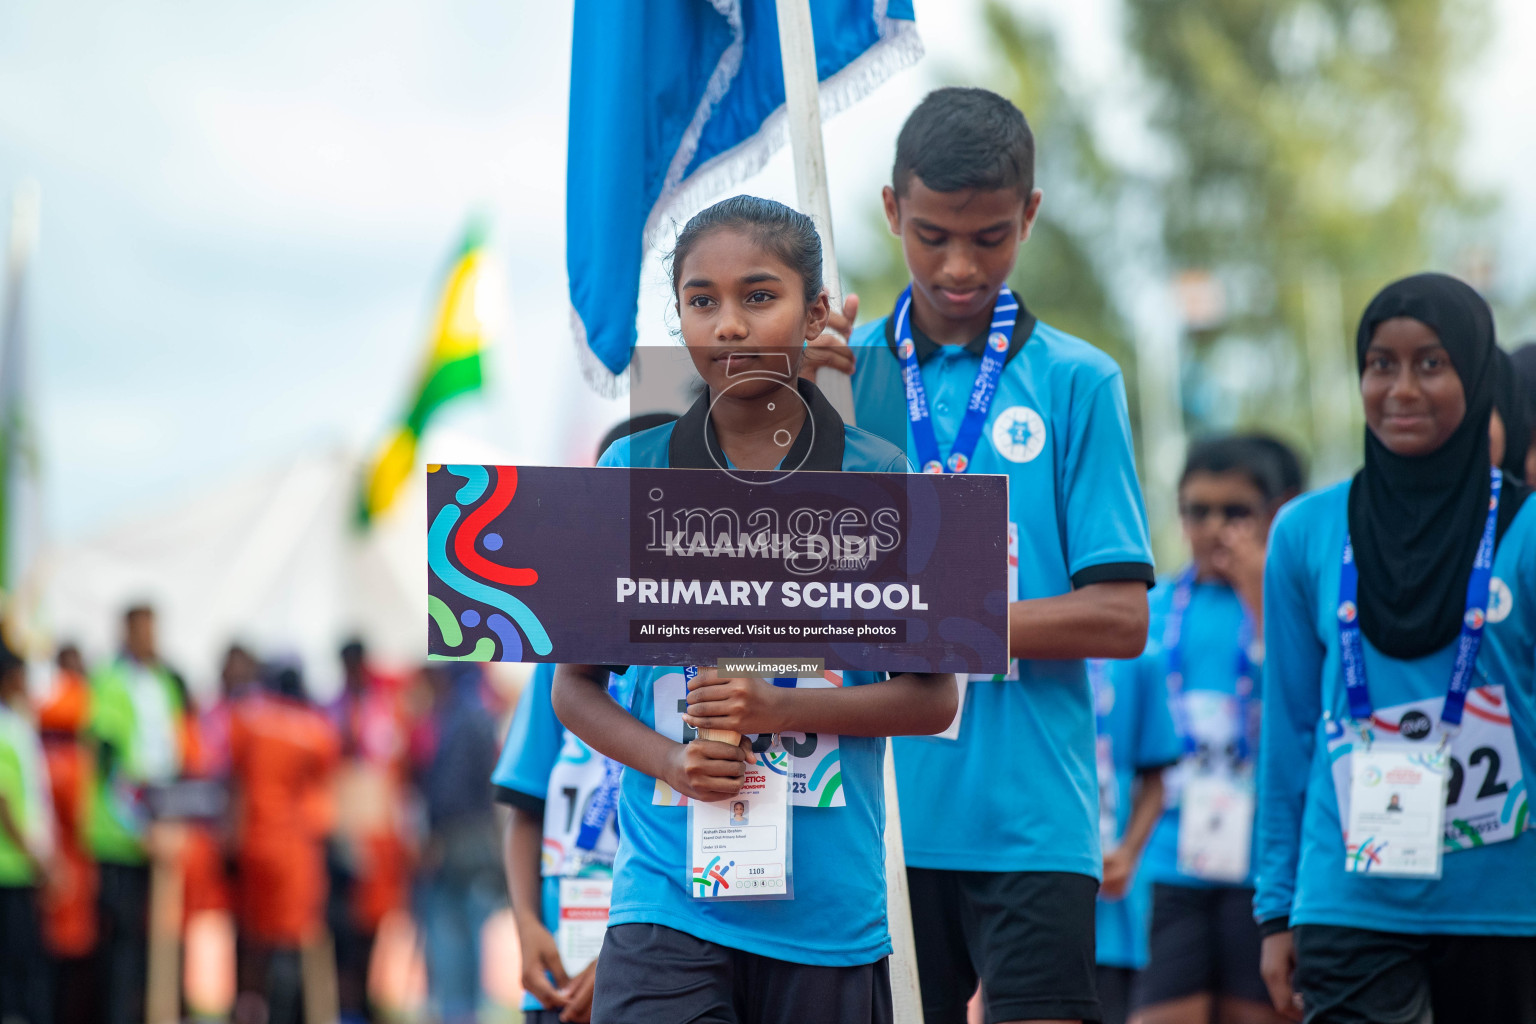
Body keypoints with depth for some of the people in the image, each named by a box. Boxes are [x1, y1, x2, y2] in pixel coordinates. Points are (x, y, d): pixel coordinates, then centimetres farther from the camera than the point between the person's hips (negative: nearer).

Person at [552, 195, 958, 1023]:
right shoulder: (632, 473, 5)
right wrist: (669, 761, -10)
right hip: (666, 900, 0)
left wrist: (782, 710, -12)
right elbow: (575, 684, 10)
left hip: (829, 913, 0)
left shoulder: (880, 479, 2)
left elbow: (932, 697, 3)